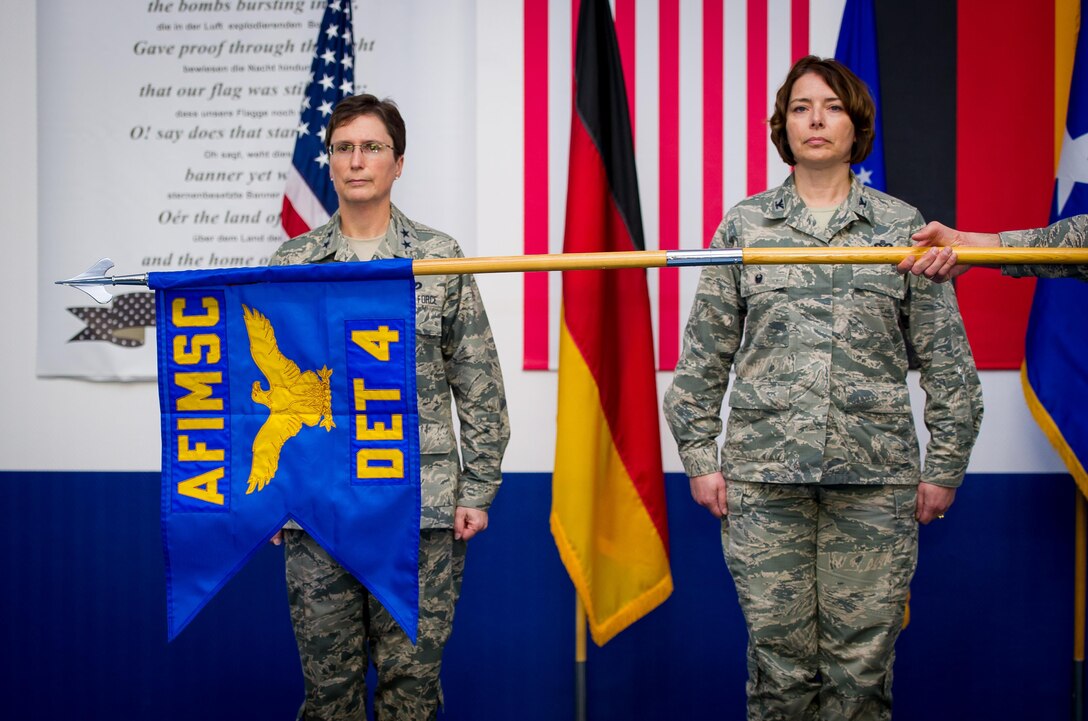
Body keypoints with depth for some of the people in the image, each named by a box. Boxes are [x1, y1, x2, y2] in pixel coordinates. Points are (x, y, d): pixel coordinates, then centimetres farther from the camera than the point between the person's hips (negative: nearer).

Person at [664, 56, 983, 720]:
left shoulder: (903, 226, 8)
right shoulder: (745, 225, 9)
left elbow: (947, 360, 8)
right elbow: (704, 354, 9)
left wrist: (945, 465, 3)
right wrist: (699, 456, 4)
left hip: (876, 476, 0)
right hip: (763, 474, 0)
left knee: (863, 660, 2)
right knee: (780, 658, 2)